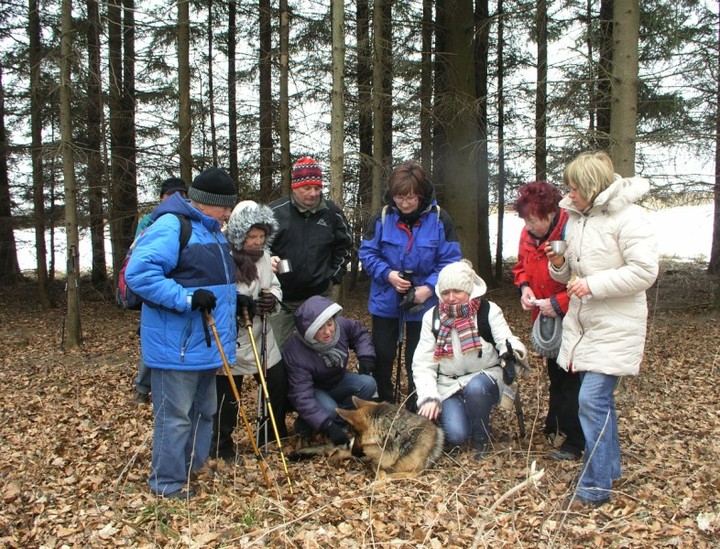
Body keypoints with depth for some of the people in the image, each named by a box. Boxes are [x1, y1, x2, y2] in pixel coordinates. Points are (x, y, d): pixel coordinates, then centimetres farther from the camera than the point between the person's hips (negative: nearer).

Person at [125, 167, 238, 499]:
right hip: (177, 345, -10)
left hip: (206, 343, 10)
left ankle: (189, 470, 34)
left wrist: (236, 305, 15)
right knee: (175, 415, 0)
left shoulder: (212, 230, 15)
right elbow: (138, 273, -26)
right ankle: (168, 483, 15)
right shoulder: (170, 226, -17)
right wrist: (186, 298, -29)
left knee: (204, 411, 18)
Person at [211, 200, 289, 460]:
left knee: (279, 385, 14)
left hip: (262, 339, 7)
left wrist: (272, 299, -8)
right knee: (227, 396, 4)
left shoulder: (264, 256, 4)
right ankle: (221, 446, 25)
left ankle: (272, 439, 34)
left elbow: (275, 286, 14)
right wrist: (241, 304, -31)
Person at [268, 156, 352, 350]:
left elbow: (344, 246, 14)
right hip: (281, 297, -2)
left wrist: (334, 275, 6)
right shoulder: (275, 211, -9)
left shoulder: (332, 213, 0)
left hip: (318, 296, 2)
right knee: (277, 348, 4)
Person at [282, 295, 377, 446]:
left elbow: (360, 333, 2)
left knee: (368, 384, -20)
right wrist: (328, 426, -44)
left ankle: (339, 420, -4)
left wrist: (366, 356, -15)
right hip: (313, 389, -5)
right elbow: (302, 397, -37)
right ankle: (305, 423, -1)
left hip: (338, 380, 5)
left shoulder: (341, 325, -24)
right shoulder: (295, 354, -36)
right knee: (328, 409, -34)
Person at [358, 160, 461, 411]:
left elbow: (450, 261, -10)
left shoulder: (439, 219, -12)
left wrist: (429, 288, -22)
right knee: (381, 359, 13)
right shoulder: (383, 217, -8)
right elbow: (367, 252, -3)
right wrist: (388, 274, -19)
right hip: (385, 302, 2)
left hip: (423, 304, -1)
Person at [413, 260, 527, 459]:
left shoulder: (489, 311, -6)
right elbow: (423, 364, -4)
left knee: (475, 387, -37)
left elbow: (506, 342, -18)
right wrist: (429, 397, -19)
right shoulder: (432, 317, -2)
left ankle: (481, 442, -9)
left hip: (484, 378, -1)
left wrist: (513, 351, -43)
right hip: (448, 386, 1)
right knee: (456, 435, -23)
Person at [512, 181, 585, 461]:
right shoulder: (528, 234, -3)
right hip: (546, 318, 8)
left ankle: (575, 443, 14)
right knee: (555, 376, 22)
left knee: (571, 381, 1)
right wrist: (524, 287, -5)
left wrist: (559, 303, -29)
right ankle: (553, 427, 39)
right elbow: (521, 266, 14)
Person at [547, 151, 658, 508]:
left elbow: (644, 271, -20)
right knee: (599, 399, 17)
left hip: (615, 327, -8)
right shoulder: (576, 217, 11)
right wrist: (559, 264, -4)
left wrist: (594, 284, -22)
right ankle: (609, 469, 32)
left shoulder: (628, 217, -13)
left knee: (593, 400, -12)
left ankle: (594, 488, -3)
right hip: (583, 323, 8)